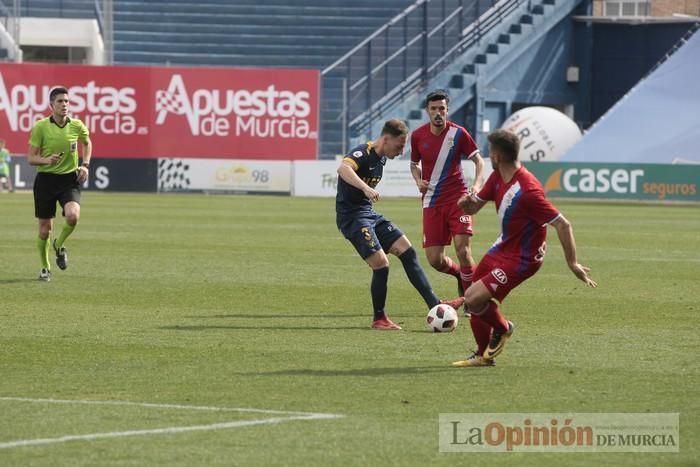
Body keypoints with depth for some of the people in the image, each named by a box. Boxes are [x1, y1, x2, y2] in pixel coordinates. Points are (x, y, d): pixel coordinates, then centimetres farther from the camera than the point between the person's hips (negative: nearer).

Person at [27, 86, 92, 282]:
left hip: (70, 179, 1)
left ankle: (59, 245, 5)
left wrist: (85, 165, 8)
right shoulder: (40, 127, -8)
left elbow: (87, 143, 22)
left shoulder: (77, 126, -1)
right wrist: (46, 160, -25)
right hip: (46, 179, -1)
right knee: (45, 229, 3)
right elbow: (31, 158, -4)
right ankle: (45, 268, 26)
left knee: (73, 216, -26)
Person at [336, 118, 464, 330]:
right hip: (352, 217, -10)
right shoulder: (363, 154, -19)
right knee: (381, 264, -16)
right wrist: (366, 188, -54)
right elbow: (343, 168, -41)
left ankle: (434, 305, 1)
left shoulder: (381, 158, 10)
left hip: (369, 214, 10)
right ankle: (379, 319, 1)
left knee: (407, 251, 1)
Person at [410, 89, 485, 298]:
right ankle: (461, 274, 32)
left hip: (457, 198, -3)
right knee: (435, 260, -2)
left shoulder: (458, 133, -6)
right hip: (432, 201, 3)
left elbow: (478, 161, 1)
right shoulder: (417, 136, 1)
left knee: (462, 248, -17)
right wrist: (418, 181, -3)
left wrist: (476, 184, -17)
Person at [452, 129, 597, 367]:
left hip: (521, 258, -9)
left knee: (474, 298, -17)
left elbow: (563, 225, -26)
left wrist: (572, 264, -23)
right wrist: (469, 202, -16)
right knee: (473, 300, 10)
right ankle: (484, 355, 26)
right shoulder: (497, 178, -1)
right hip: (502, 248, 9)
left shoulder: (527, 190, -29)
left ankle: (502, 328, 13)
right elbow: (474, 206, 10)